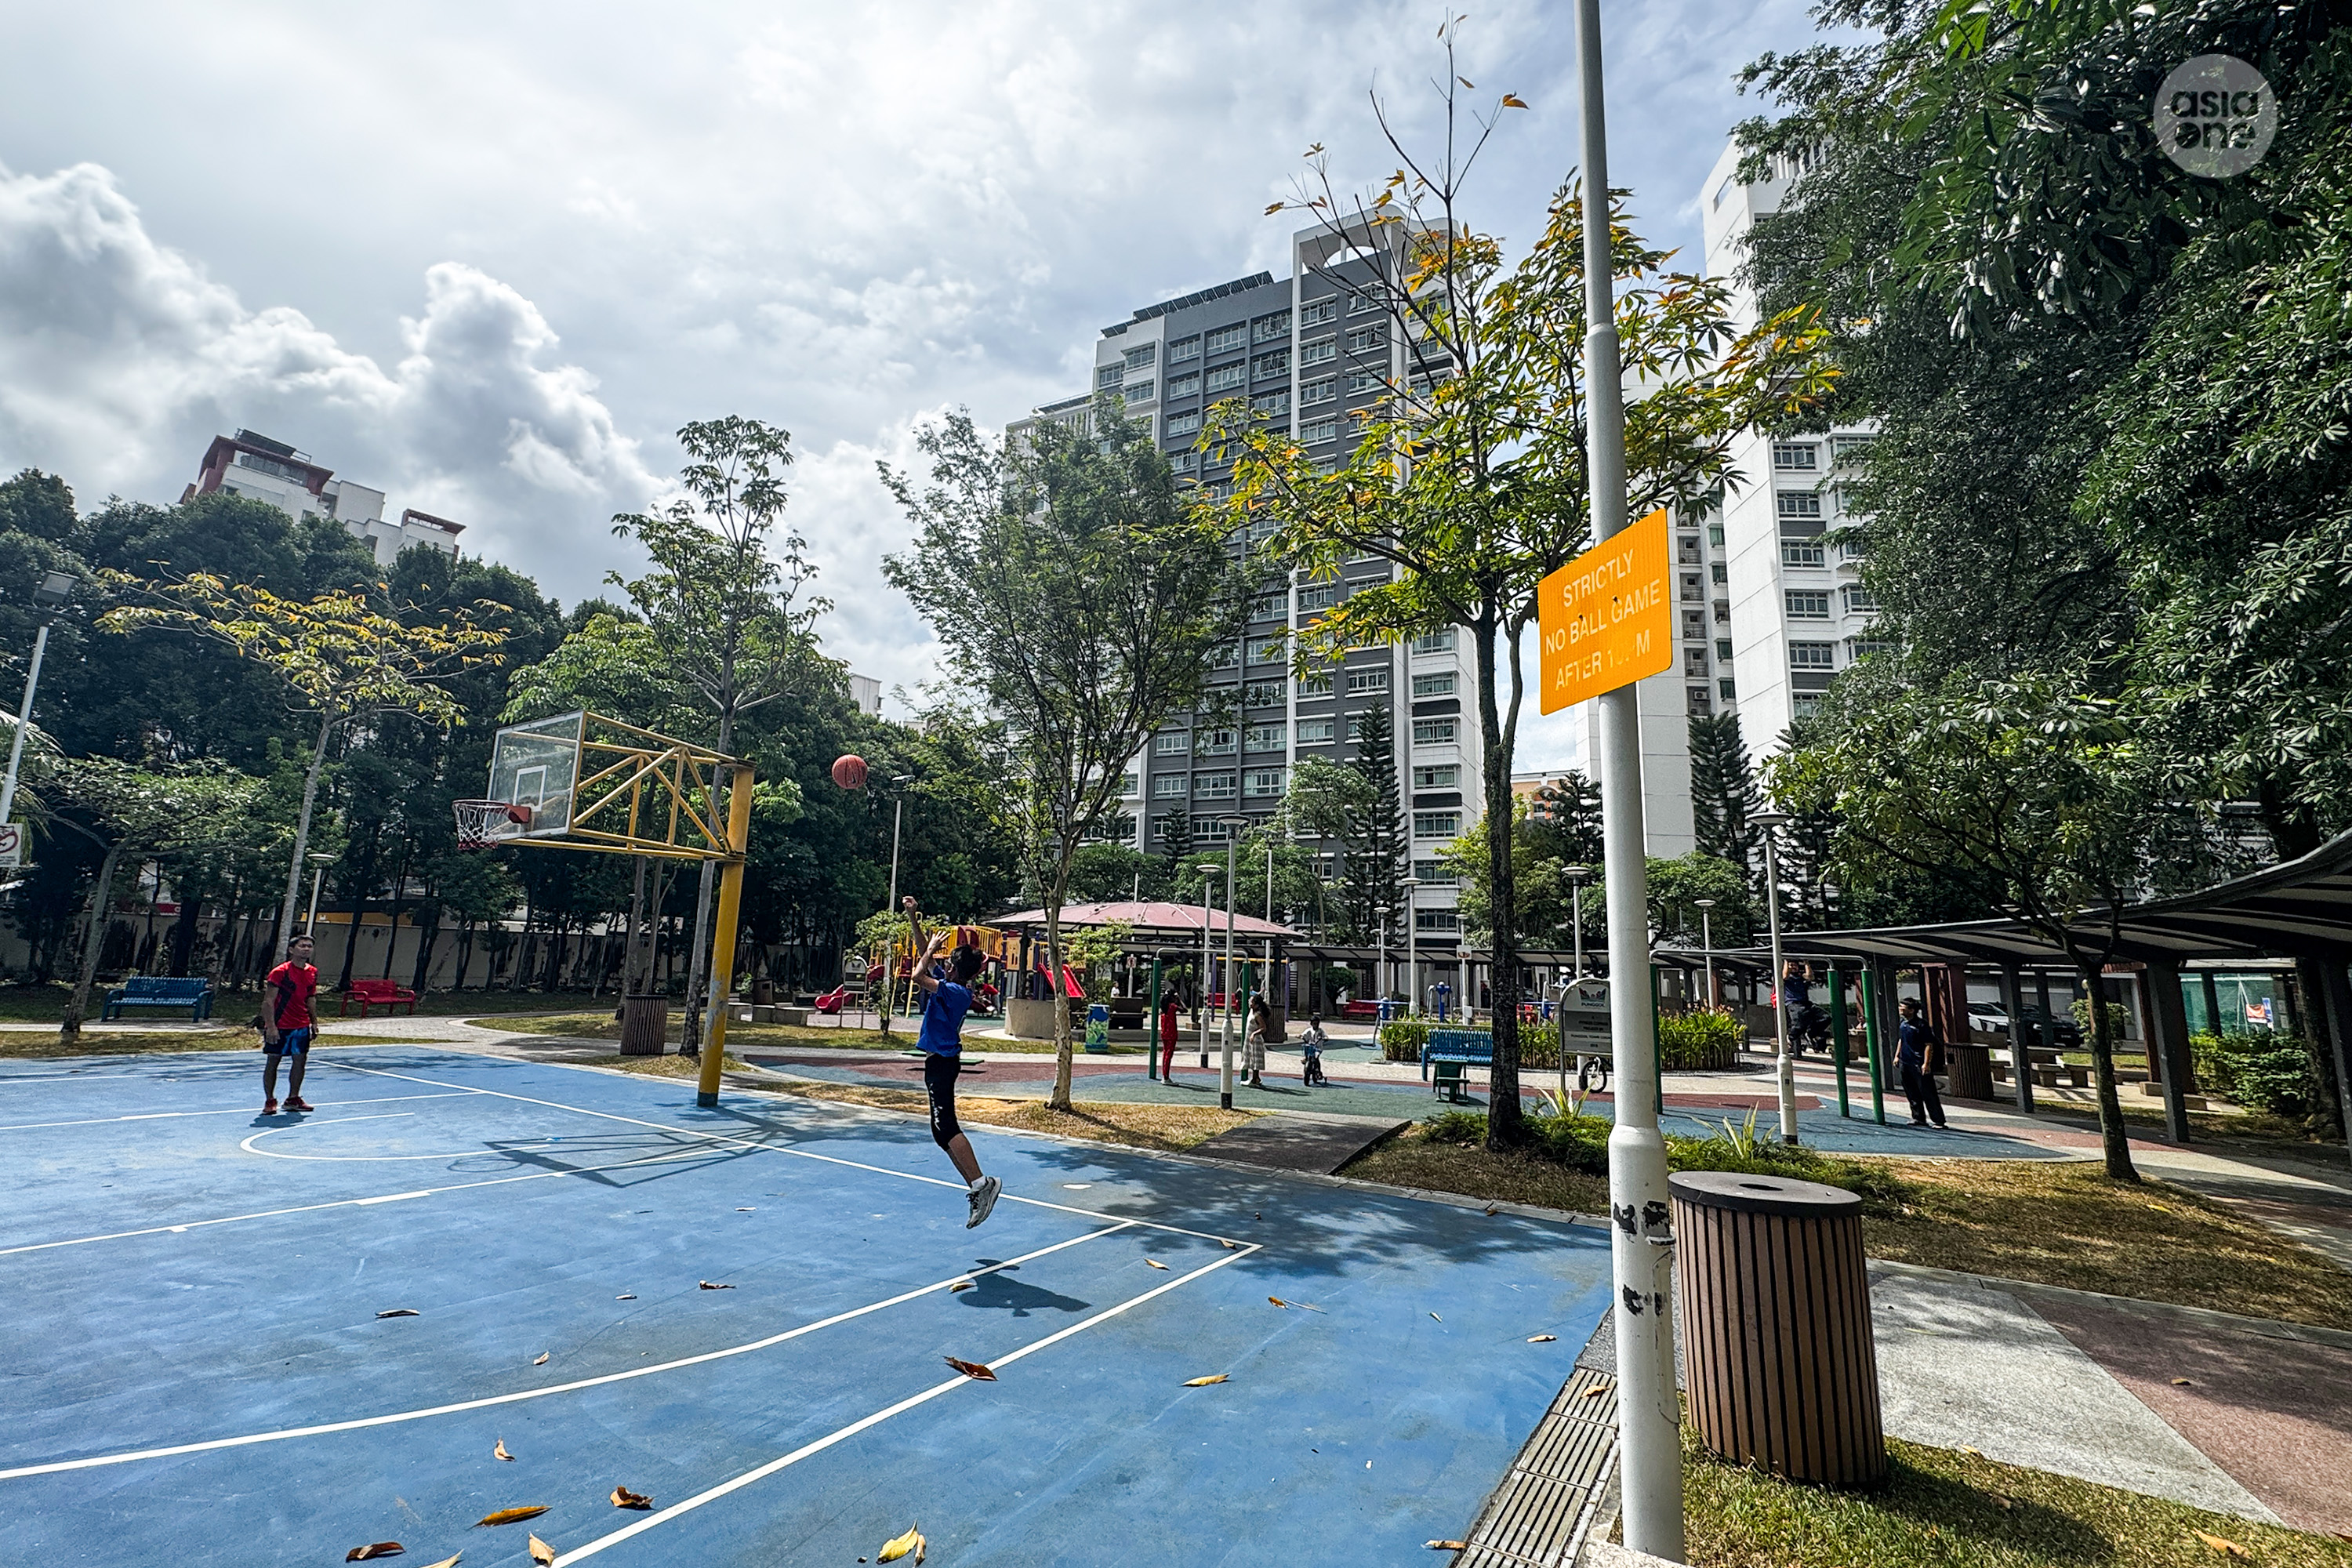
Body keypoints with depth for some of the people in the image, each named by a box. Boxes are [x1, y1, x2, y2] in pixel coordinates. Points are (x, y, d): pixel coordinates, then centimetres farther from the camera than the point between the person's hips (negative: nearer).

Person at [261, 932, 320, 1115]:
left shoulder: (313, 973, 7)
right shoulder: (280, 972, -12)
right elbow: (269, 1001, -14)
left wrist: (314, 1023, 15)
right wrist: (271, 1026, -19)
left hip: (302, 1026, 6)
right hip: (279, 1026, -5)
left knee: (300, 1061, 7)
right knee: (272, 1062, 4)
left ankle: (293, 1099, 18)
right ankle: (270, 1101, 13)